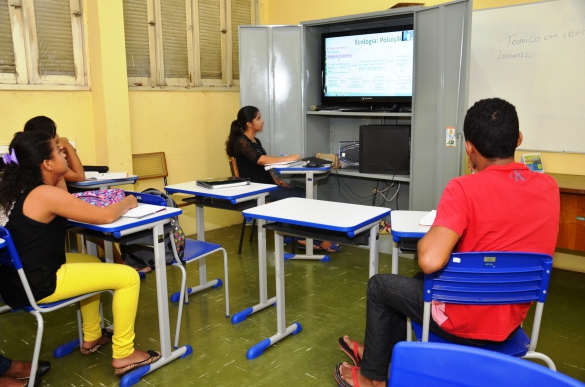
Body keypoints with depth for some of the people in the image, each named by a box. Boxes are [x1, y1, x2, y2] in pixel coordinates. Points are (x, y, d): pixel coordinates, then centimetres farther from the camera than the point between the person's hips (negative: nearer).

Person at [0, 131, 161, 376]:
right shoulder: (45, 194, -21)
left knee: (93, 262, 31)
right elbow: (105, 216, -17)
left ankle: (92, 338, 38)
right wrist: (127, 202, 0)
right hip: (38, 284, -10)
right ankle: (123, 355, 3)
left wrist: (59, 178, 14)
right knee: (128, 277, -9)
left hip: (20, 277, 10)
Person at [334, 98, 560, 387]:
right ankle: (380, 352, 45)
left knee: (379, 285, 18)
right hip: (510, 322, 7)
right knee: (416, 282, 30)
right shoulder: (549, 187, -4)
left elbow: (429, 261, -33)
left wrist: (428, 238, -12)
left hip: (463, 322, -7)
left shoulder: (465, 188, -25)